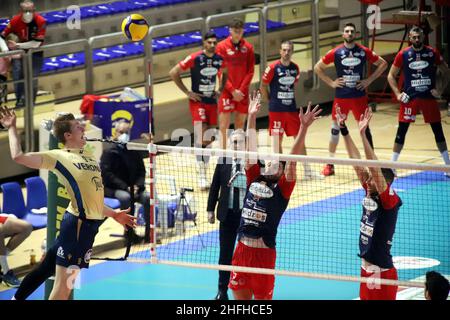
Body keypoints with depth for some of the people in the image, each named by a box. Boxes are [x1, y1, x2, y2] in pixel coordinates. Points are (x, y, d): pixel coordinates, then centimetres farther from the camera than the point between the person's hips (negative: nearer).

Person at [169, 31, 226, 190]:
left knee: (208, 139, 9)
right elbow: (174, 73, -9)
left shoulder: (220, 59, -1)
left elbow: (226, 73, 23)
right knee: (201, 137, -16)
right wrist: (187, 92, -10)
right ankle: (201, 176, -17)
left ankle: (204, 169, 24)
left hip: (212, 101, 5)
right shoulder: (194, 58, -15)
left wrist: (221, 90, 9)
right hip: (197, 101, -5)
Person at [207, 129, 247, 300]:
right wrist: (210, 209, 5)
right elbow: (215, 186, 6)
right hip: (227, 213, 2)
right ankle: (222, 291, 19)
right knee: (225, 253, 9)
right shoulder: (223, 161, 0)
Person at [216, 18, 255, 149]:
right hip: (226, 91, -3)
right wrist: (232, 90, -11)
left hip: (242, 93, 3)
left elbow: (250, 71, 3)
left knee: (240, 126, 7)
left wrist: (241, 90, -8)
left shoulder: (248, 47, 4)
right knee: (223, 126, -6)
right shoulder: (222, 46, -3)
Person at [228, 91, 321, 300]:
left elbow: (292, 158, -10)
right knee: (240, 296, 10)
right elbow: (251, 149, 12)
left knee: (263, 298, 5)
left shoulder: (282, 188, -1)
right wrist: (251, 117, 11)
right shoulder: (254, 179, 11)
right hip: (242, 249, 4)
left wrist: (303, 128, -18)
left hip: (264, 252, -4)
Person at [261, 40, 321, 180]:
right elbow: (263, 86, -3)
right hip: (276, 110, -4)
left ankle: (307, 171, 9)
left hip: (291, 108, 4)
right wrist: (270, 101, -1)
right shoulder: (273, 68, -10)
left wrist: (290, 98, 12)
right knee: (277, 141, 2)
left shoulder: (295, 68, 4)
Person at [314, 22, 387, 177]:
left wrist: (369, 80, -1)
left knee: (365, 128, 2)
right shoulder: (336, 53, -2)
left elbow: (383, 64, 8)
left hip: (359, 96, 0)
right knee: (335, 129, 4)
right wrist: (331, 82, -2)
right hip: (341, 97, 0)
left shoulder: (364, 51, -1)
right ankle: (330, 163, 14)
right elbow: (318, 67, 6)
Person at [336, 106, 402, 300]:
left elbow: (375, 168, -26)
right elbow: (357, 162, 2)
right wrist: (343, 130, -1)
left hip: (382, 272, -7)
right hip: (366, 269, 7)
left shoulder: (389, 200, -15)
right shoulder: (370, 195, 3)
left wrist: (363, 135, -31)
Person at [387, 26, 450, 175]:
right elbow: (391, 75, 6)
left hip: (429, 97, 1)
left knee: (438, 130, 5)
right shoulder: (403, 54, -2)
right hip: (409, 98, -1)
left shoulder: (432, 53, 0)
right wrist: (398, 93, -4)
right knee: (401, 131, -2)